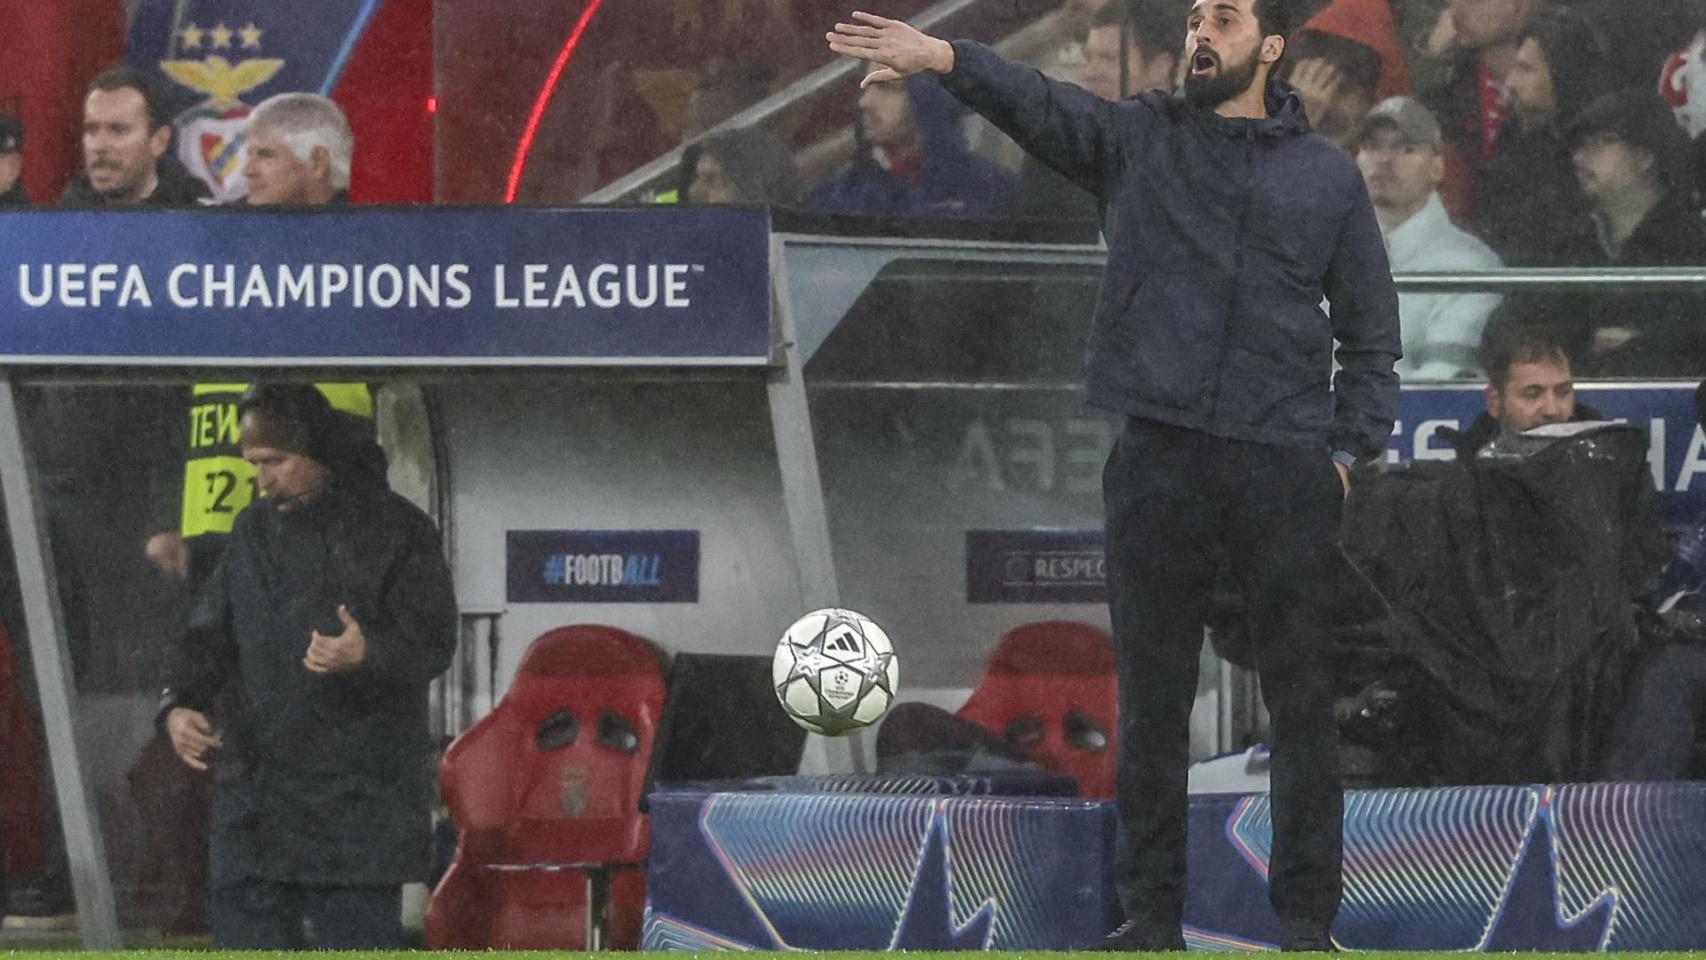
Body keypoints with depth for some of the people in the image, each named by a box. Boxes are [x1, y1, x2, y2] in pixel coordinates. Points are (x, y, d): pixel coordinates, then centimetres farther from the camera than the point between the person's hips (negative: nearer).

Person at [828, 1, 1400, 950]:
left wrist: (1350, 449, 3)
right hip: (1159, 462, 1)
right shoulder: (1139, 138, 8)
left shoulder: (1328, 175, 9)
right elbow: (1042, 104, -11)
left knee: (1301, 695, 1)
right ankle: (1152, 911, 13)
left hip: (1287, 470, -1)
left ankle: (1307, 915, 8)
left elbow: (1370, 328, 13)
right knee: (1153, 697, 5)